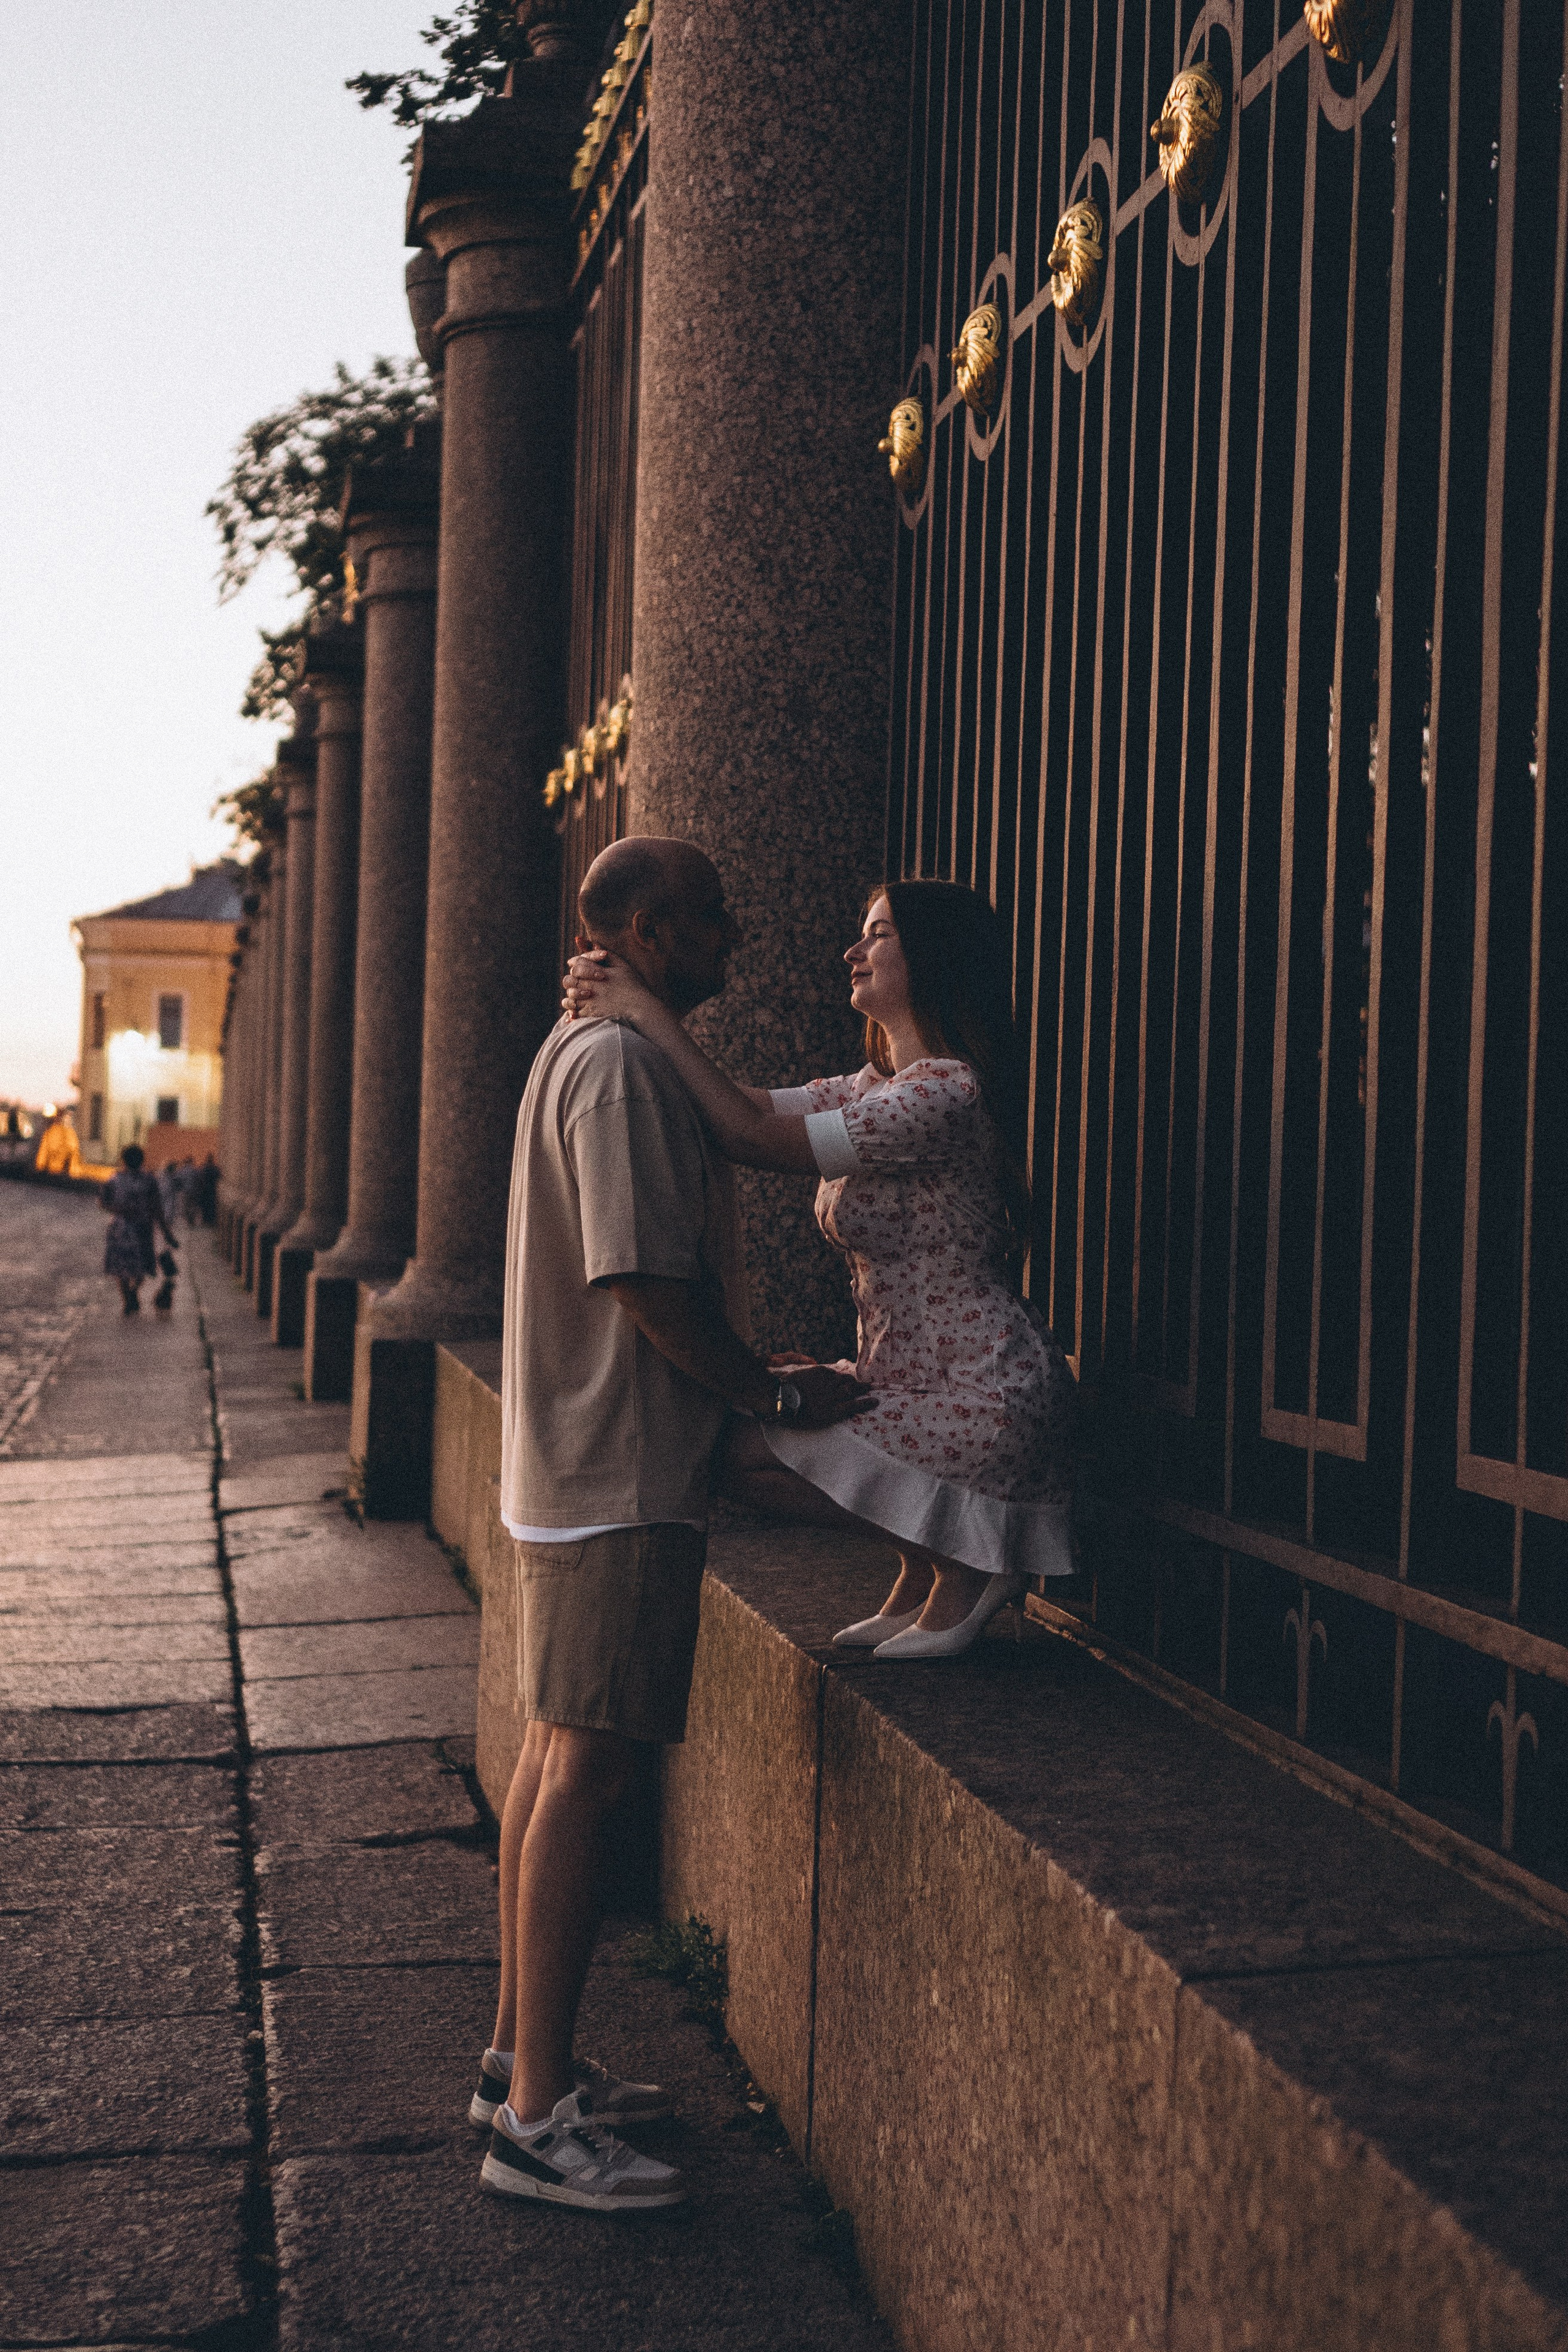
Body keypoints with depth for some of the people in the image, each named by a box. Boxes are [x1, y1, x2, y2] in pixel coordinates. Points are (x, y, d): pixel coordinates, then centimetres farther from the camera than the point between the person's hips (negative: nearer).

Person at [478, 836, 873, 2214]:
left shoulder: (592, 1055, 18)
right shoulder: (621, 1068, -16)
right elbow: (646, 1283, -21)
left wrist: (752, 1392, 19)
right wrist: (778, 1396, -10)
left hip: (575, 1468, 11)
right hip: (623, 1479, -11)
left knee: (556, 1762, 14)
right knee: (582, 1778, -8)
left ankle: (523, 2060, 24)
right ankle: (537, 2120, -2)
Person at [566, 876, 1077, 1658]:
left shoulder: (943, 1093, -20)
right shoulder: (877, 1088, 12)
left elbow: (754, 1139, -24)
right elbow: (752, 1110, 4)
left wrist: (649, 1014, -20)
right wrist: (619, 1001, -6)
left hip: (980, 1409, -10)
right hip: (911, 1381, 10)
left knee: (743, 1448, -10)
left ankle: (960, 1567, 2)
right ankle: (920, 1582, 18)